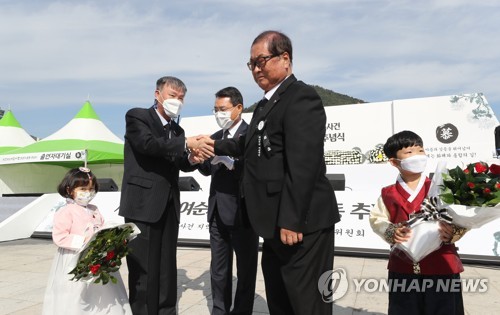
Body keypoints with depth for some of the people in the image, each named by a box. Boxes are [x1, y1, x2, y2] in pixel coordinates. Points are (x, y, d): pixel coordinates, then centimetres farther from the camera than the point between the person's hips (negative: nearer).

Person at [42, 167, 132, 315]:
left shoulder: (94, 210, 11)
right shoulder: (66, 212, -9)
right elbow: (59, 237, -15)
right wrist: (82, 241, -21)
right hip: (74, 262, -6)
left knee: (101, 296, 12)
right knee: (75, 298, 3)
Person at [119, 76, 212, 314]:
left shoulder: (177, 130, 16)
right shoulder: (137, 116, -2)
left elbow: (176, 163, 11)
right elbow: (148, 144, -21)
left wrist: (192, 159, -10)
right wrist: (186, 144, -25)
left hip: (168, 206, 6)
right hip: (143, 204, -6)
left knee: (167, 268, 14)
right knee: (144, 268, 1)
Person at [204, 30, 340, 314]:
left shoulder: (302, 97, -16)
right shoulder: (267, 102, 16)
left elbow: (303, 164, -24)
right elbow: (253, 145, 29)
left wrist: (291, 221, -25)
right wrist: (218, 145, 27)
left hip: (301, 223, -10)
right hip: (277, 223, 10)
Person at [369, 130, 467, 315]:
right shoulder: (388, 194, 3)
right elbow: (376, 219, 4)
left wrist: (453, 233, -23)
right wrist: (391, 232, -15)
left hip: (442, 267, -1)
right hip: (403, 268, 1)